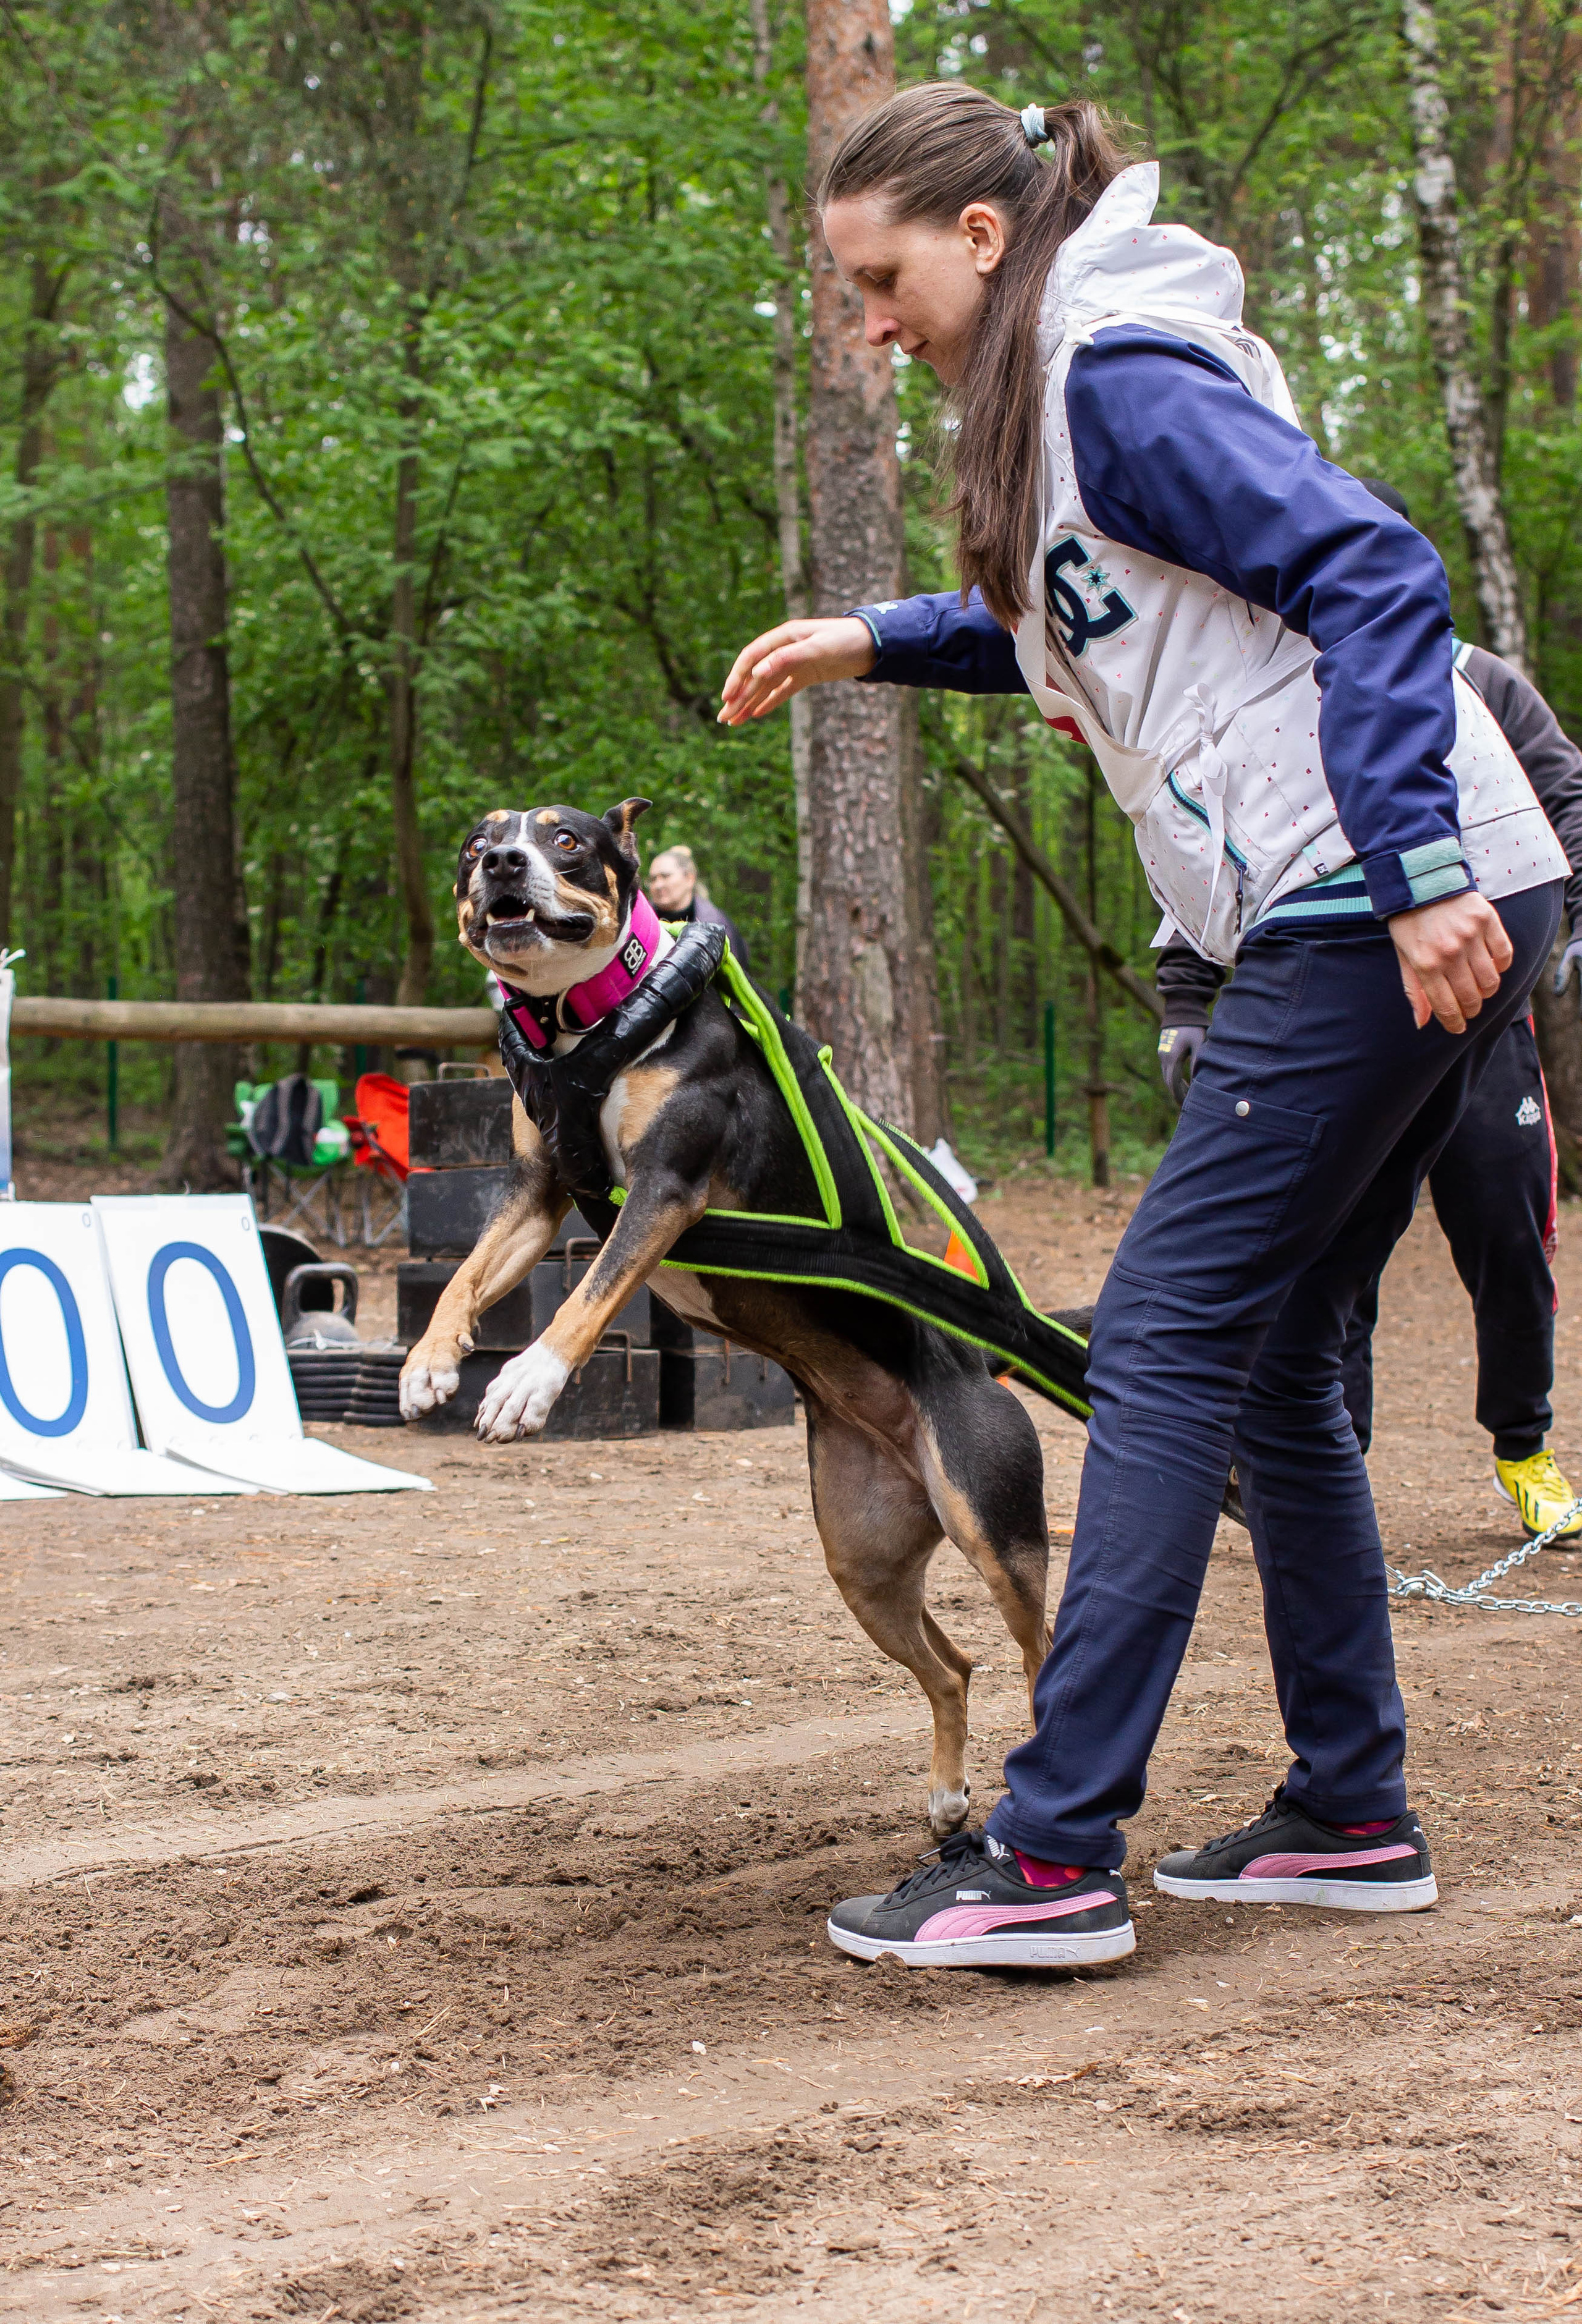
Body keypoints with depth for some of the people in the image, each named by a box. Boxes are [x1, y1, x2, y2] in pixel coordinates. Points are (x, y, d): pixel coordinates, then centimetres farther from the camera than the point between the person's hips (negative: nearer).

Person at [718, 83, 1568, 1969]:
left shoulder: (1121, 378, -11)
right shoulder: (1049, 398, 19)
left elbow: (1373, 575, -20)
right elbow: (1092, 623, 37)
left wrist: (1416, 868, -26)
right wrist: (874, 644, 28)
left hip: (1397, 921, -10)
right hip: (1374, 922, 10)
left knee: (1169, 1342, -9)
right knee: (1272, 1357, 14)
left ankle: (1056, 1854, -8)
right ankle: (1351, 1814, 20)